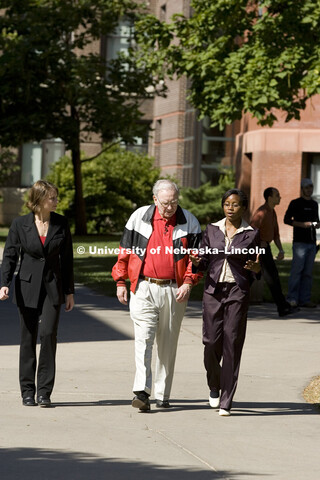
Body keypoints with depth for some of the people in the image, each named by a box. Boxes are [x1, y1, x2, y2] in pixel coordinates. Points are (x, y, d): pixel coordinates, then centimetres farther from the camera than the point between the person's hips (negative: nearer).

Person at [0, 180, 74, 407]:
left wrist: (69, 291, 6)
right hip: (27, 287, 0)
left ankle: (44, 391, -5)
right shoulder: (20, 224, -1)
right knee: (28, 338, 4)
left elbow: (67, 259, 7)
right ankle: (27, 391, 14)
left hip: (52, 287, 0)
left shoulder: (61, 224, 3)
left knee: (48, 333, -12)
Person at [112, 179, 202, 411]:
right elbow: (125, 251, 9)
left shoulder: (189, 222, 4)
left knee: (168, 344, 8)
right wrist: (120, 281, 5)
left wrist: (188, 282, -7)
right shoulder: (139, 218, 3)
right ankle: (142, 392, -17)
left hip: (174, 291, 1)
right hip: (143, 289, -1)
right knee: (143, 339, -13)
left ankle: (163, 395, 16)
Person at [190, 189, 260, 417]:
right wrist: (196, 260, -12)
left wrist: (255, 267, -17)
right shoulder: (212, 230, 8)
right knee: (212, 342, -2)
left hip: (238, 292, -2)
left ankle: (226, 402, -1)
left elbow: (256, 268, 6)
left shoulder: (251, 234, 2)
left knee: (232, 344, -6)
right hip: (213, 290, 2)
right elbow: (203, 262, 10)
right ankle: (214, 386, 28)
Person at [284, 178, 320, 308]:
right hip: (299, 242, -6)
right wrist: (302, 224, -14)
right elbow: (287, 219, -3)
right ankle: (292, 298, -7)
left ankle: (304, 299, 6)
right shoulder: (295, 203, 1)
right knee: (297, 270, -10)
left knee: (308, 272, 4)